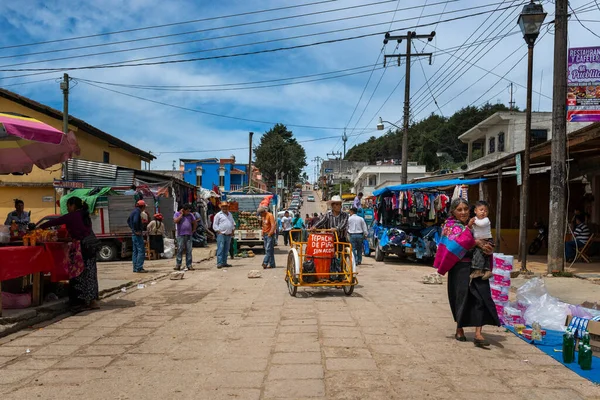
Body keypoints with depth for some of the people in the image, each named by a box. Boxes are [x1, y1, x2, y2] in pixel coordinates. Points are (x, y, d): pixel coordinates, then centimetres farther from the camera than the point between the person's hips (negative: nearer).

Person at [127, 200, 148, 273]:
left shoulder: (134, 211, 15)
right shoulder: (137, 212, -15)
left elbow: (128, 221, 29)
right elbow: (135, 221, -30)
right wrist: (137, 230, -20)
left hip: (134, 234, 10)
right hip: (138, 234, -10)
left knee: (135, 251, 12)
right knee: (141, 251, -8)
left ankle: (135, 268, 16)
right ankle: (139, 268, -9)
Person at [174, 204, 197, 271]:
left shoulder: (190, 215, 12)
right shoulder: (177, 214, 4)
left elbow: (195, 223, 20)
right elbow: (175, 221, -13)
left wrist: (193, 230, 13)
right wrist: (181, 214, -8)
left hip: (189, 235, 3)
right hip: (181, 235, -3)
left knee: (189, 251, 3)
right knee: (180, 250, -4)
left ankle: (189, 265, 6)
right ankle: (178, 265, 0)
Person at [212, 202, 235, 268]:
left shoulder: (230, 214, 19)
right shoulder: (218, 215, 0)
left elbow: (233, 223, 25)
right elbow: (214, 225, -3)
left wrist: (233, 231, 13)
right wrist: (218, 231, -11)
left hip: (229, 235, 6)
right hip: (221, 235, -6)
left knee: (226, 250, 9)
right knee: (220, 249, -10)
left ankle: (224, 262, 14)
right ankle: (219, 263, -12)